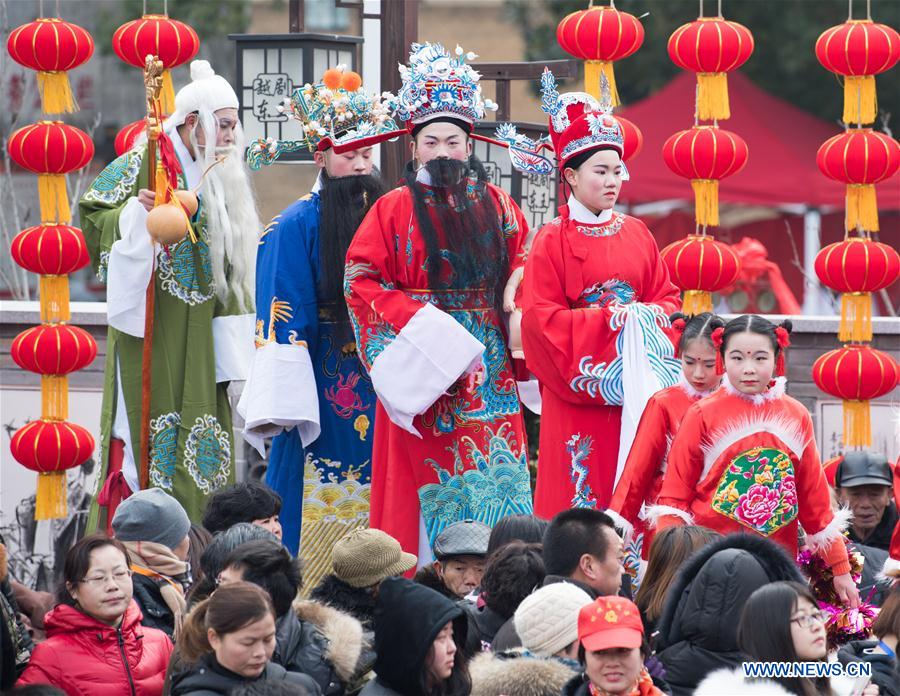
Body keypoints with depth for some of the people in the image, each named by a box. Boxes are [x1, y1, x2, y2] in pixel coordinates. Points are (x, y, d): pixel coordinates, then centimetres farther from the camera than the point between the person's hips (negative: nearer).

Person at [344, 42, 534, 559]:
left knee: (496, 484, -3)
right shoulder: (393, 210, 3)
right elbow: (361, 281, -2)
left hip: (488, 370, 2)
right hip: (421, 369, -2)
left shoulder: (498, 207, 11)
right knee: (430, 487, -4)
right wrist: (420, 323, -12)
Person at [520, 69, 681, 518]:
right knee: (578, 493, -7)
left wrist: (650, 315, -9)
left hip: (635, 378, 4)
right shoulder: (553, 241, -4)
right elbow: (540, 317, -10)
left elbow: (666, 296, 14)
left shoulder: (636, 234, 11)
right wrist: (610, 318, -15)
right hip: (579, 388, -4)